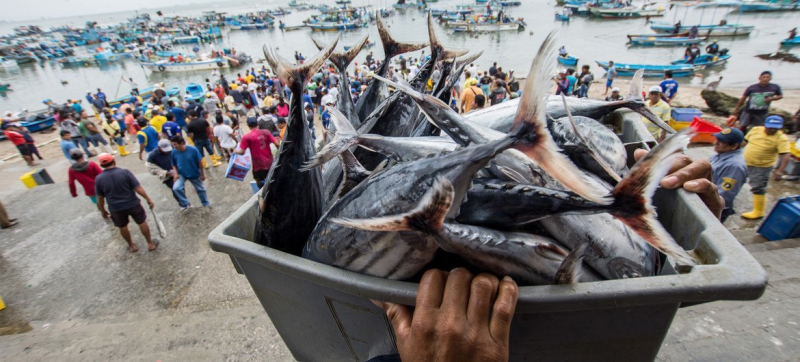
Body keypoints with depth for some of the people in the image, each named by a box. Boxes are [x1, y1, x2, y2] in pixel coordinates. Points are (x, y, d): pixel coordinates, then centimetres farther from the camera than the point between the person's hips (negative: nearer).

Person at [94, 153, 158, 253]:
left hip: (115, 208, 2)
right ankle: (150, 244, 27)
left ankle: (132, 246, 40)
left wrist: (103, 211, 13)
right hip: (133, 204, -2)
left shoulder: (98, 179, -8)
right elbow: (138, 189, -16)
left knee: (123, 227, 23)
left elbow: (100, 199, -1)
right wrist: (148, 200, -5)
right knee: (142, 223, 16)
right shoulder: (125, 172, -15)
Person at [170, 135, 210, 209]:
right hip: (181, 174, 1)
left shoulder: (193, 149, -23)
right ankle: (186, 204, -4)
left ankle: (206, 204, 41)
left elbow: (200, 162, -12)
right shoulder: (174, 152, -16)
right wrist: (175, 173, -18)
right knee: (176, 188, -23)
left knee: (200, 189, 16)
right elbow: (174, 165, -1)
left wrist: (202, 174, -6)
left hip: (194, 174, -1)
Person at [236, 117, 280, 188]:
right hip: (269, 162, 4)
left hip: (258, 165, -3)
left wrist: (236, 151, 7)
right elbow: (277, 144, -8)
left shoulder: (246, 137, -12)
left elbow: (241, 152, -15)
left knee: (259, 182, 16)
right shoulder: (266, 132, -5)